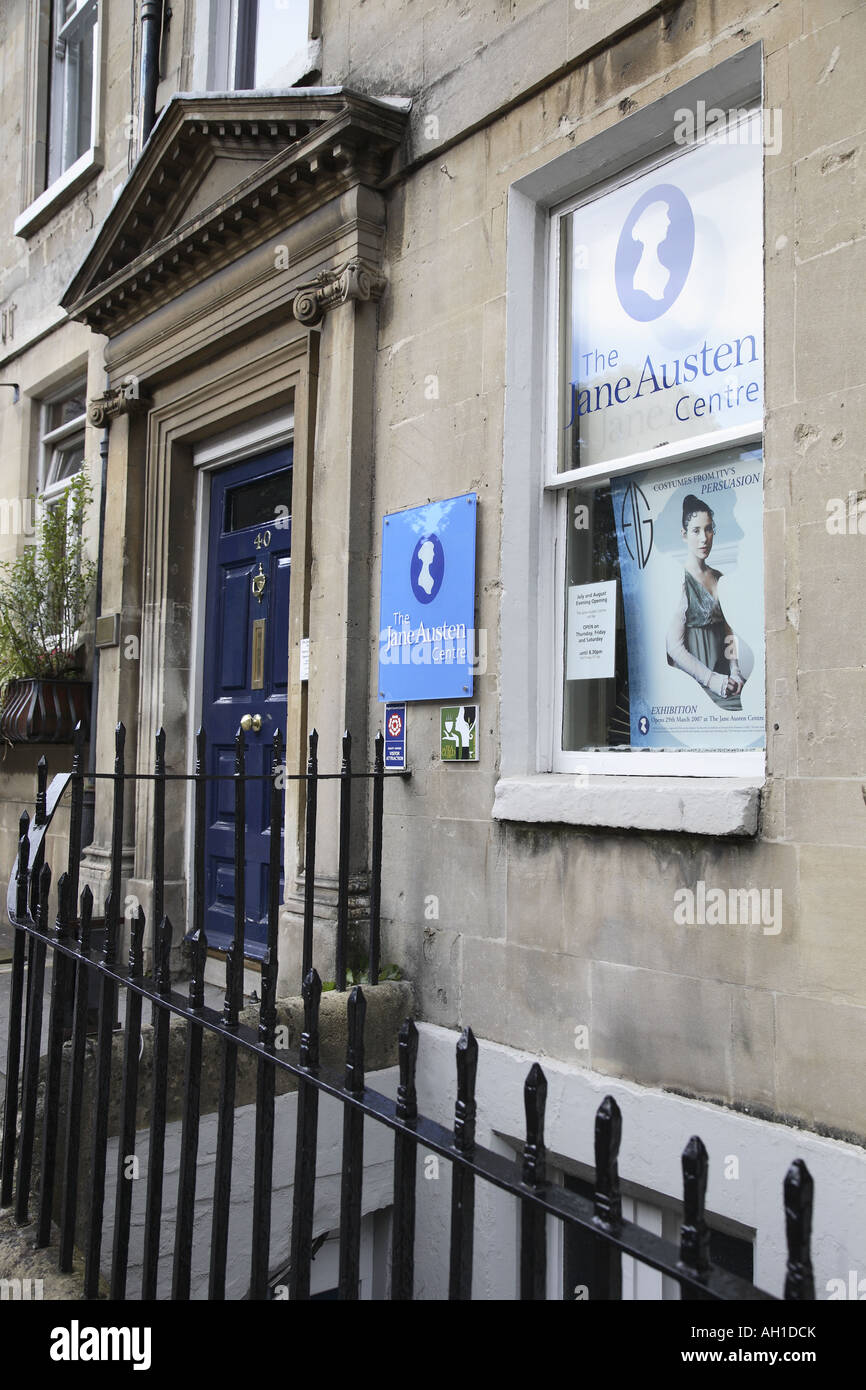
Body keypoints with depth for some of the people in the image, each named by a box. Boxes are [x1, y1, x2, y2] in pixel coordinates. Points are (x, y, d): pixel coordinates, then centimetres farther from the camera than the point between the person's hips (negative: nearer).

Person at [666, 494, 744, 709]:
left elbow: (728, 632, 17)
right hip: (693, 682, -7)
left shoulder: (719, 578, 16)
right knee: (743, 707, -26)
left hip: (722, 675, 7)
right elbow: (675, 647, -11)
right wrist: (711, 679, -15)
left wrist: (735, 672, 2)